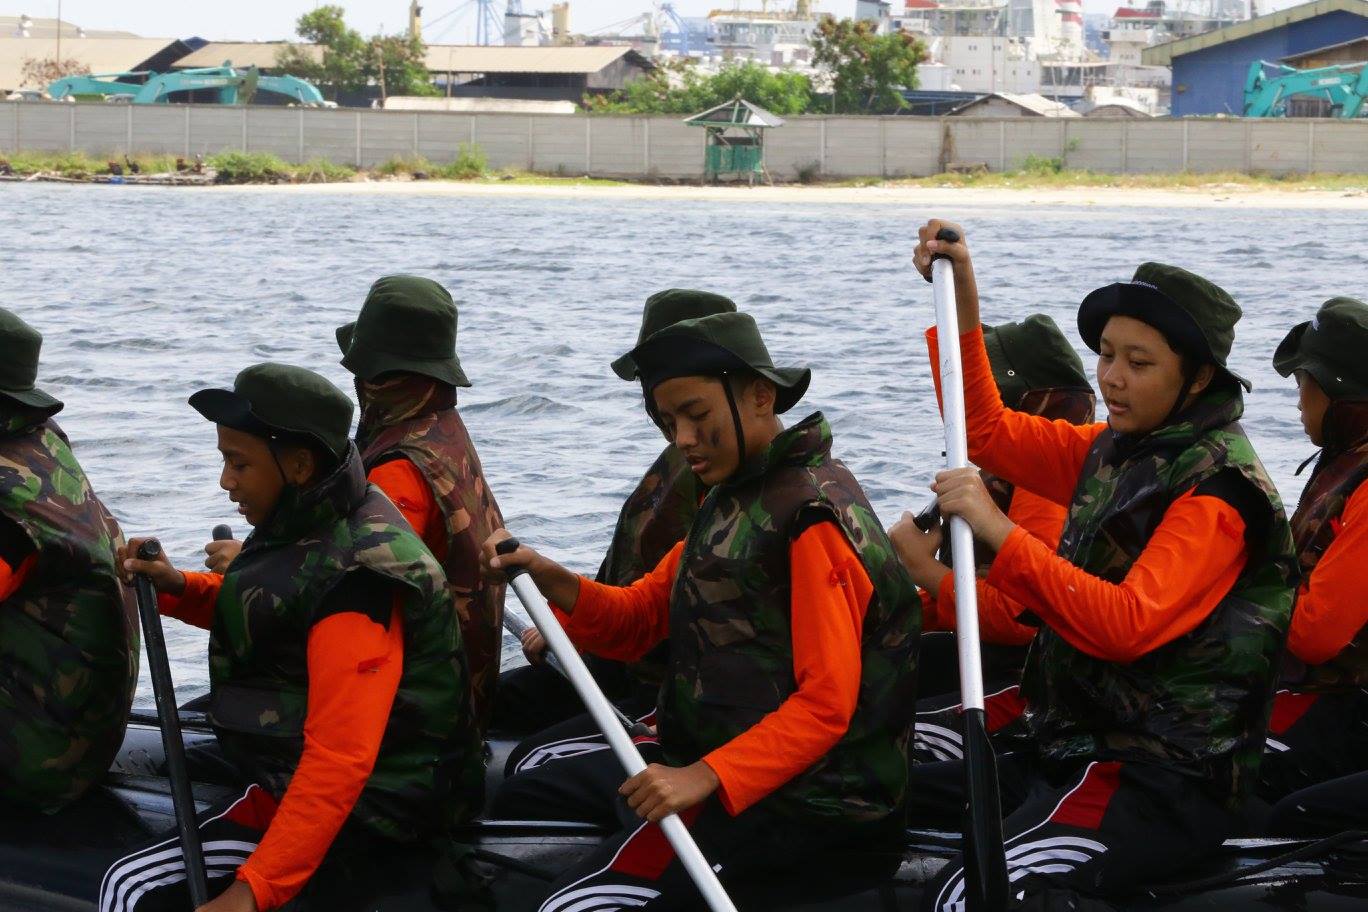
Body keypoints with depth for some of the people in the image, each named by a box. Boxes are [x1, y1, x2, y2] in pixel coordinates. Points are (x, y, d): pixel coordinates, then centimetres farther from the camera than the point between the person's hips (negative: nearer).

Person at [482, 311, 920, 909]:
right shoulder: (734, 500, 14)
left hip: (794, 798, -10)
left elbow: (826, 705, -24)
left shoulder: (814, 514, -18)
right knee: (518, 799, 15)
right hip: (696, 756, 10)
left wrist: (705, 777, -30)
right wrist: (550, 580, -8)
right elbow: (638, 619, 11)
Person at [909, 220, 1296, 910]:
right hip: (1079, 750, 9)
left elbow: (1127, 627, -28)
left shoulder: (1217, 489, -16)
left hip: (1166, 787, -9)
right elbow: (986, 432, 18)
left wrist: (1000, 533, -31)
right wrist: (962, 297, 8)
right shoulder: (1118, 450, 11)